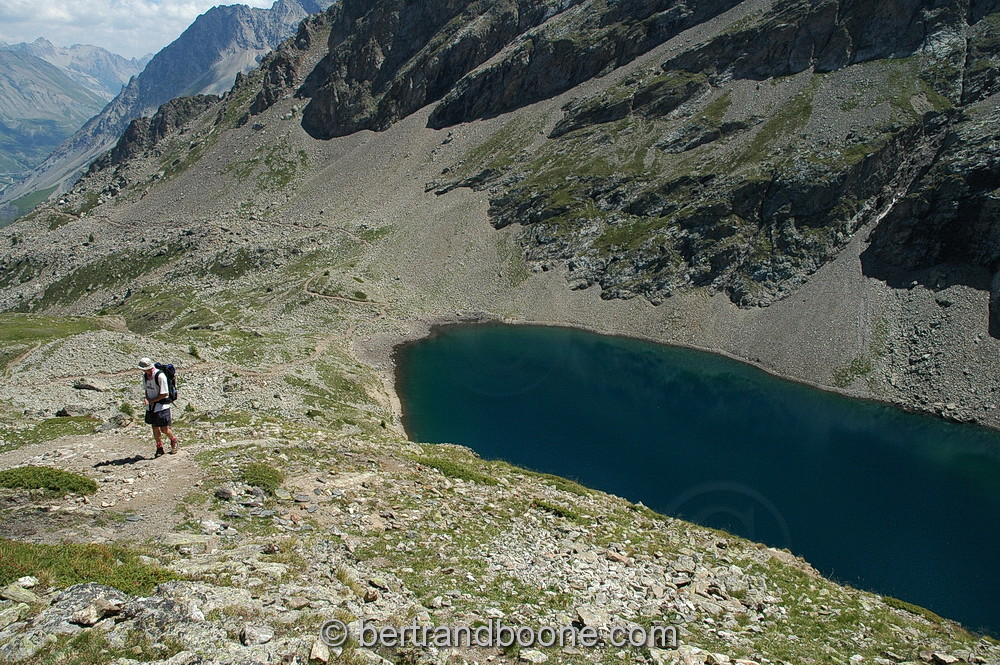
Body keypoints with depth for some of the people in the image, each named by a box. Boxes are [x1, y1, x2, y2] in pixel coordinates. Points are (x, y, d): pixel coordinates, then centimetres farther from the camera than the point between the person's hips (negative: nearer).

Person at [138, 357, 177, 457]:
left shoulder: (160, 376, -21)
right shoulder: (145, 375, 2)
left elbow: (165, 394, -19)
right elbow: (147, 389, 14)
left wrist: (150, 400, -17)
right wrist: (146, 398, -7)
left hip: (161, 406, -6)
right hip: (151, 407, 6)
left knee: (164, 429, -2)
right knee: (155, 428, 10)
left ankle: (173, 441, 27)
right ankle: (159, 448, 25)